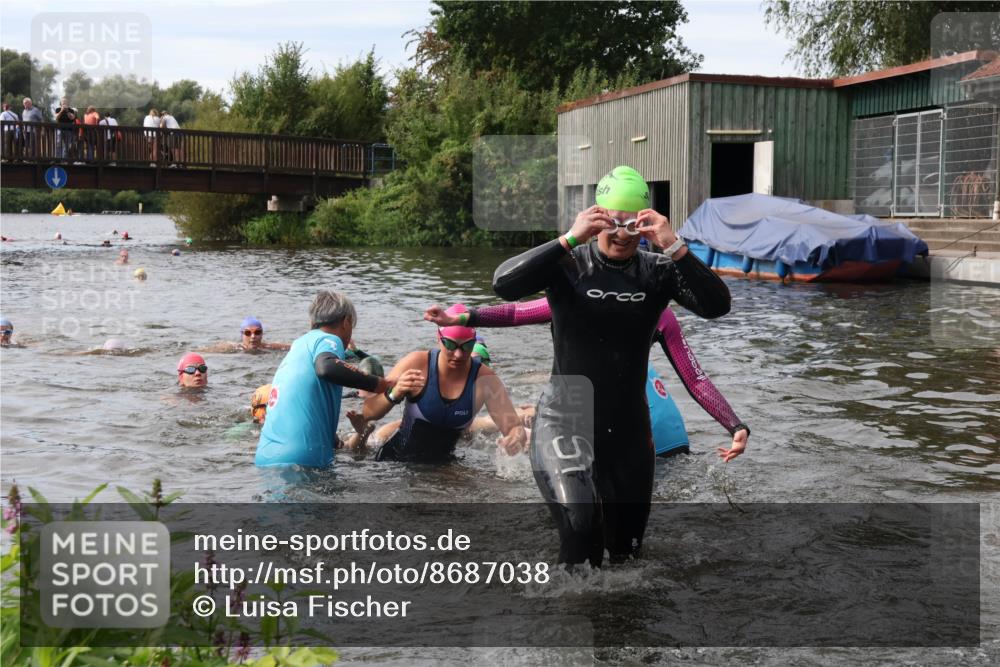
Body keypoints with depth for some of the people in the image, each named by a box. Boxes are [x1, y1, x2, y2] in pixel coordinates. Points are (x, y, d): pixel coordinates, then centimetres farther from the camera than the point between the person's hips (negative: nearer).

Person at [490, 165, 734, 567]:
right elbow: (503, 285, -23)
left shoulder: (657, 272, 0)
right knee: (581, 525, -27)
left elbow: (717, 305, -14)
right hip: (565, 419, -4)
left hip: (629, 428, 4)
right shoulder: (567, 264, -7)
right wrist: (571, 239, -29)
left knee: (626, 546, 15)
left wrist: (674, 247, -26)